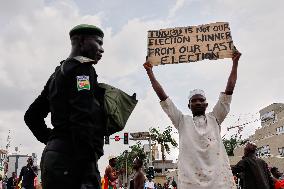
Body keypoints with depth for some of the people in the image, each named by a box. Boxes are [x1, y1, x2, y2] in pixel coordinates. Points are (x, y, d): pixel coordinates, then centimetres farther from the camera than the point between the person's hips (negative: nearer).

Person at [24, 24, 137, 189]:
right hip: (72, 158, -10)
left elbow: (32, 116, 27)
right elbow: (82, 119, -20)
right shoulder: (83, 68, -5)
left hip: (52, 152, 10)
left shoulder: (58, 73, 22)